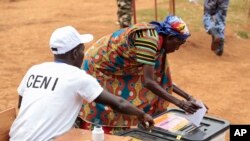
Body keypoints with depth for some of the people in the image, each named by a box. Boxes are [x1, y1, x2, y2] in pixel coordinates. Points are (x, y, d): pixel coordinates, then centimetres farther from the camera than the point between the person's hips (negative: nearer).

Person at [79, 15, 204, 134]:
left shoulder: (159, 41, -1)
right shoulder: (150, 38, -29)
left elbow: (160, 79, 7)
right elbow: (148, 81, -34)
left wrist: (188, 97, 1)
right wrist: (180, 103, -34)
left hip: (114, 69, 9)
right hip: (97, 67, -9)